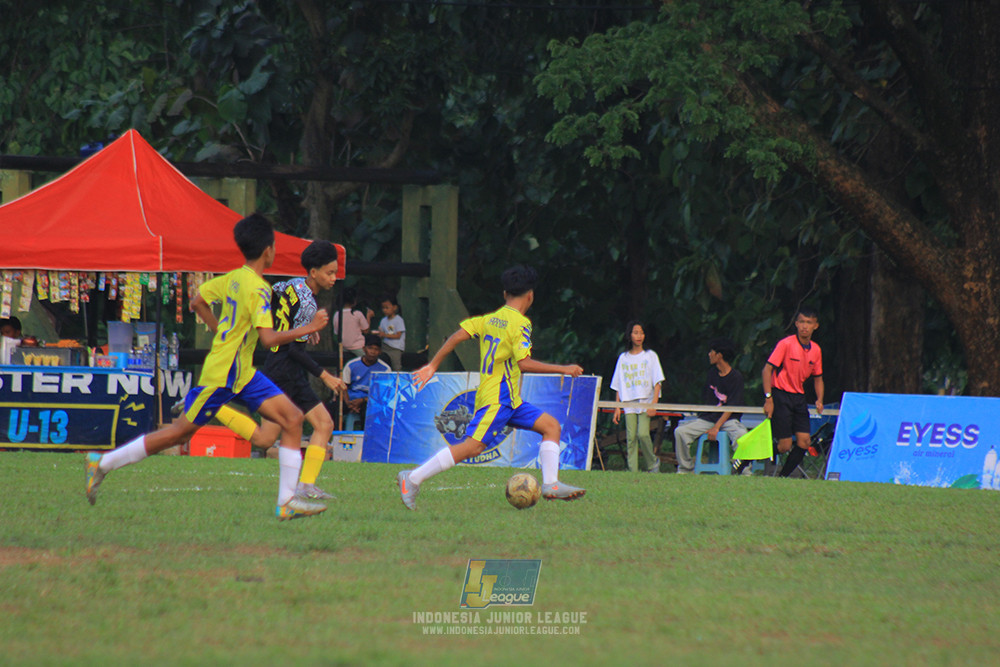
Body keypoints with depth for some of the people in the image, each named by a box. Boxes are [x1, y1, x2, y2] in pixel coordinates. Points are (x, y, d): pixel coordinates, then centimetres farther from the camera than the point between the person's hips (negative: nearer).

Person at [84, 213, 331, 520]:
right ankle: (103, 463, 13)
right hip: (223, 375, -9)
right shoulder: (257, 288, -20)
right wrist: (309, 328, -21)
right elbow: (268, 337, -28)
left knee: (292, 419, -2)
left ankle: (288, 502, -6)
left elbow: (197, 302, 16)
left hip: (243, 373, 9)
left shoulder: (233, 278, 6)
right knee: (181, 431, 1)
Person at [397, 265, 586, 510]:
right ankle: (413, 479, -10)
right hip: (498, 398, -10)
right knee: (473, 446, -13)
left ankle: (551, 485, -2)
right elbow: (524, 363, -21)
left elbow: (458, 335, 4)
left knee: (551, 426, 8)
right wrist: (563, 369, -16)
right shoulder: (520, 323, -12)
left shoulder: (489, 319, 12)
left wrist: (432, 366, 9)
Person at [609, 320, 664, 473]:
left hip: (646, 401, -2)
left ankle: (653, 462, 5)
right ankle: (633, 471, -5)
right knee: (631, 437, -6)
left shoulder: (650, 356, 6)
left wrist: (654, 403, -10)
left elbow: (657, 382, 2)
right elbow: (618, 386, 14)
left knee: (643, 434, -17)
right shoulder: (623, 358, 12)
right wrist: (617, 407, 6)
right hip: (628, 402, 2)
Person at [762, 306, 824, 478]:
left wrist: (819, 400, 2)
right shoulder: (786, 344, -11)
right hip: (780, 395, -6)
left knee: (804, 442, -4)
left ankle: (782, 478, 9)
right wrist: (768, 398, -18)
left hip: (799, 398, 6)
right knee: (784, 446, -11)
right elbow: (767, 370, -11)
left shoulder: (816, 350, 7)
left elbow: (817, 378, 19)